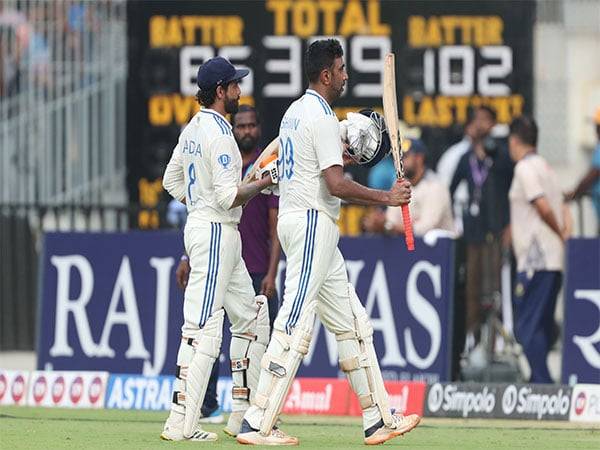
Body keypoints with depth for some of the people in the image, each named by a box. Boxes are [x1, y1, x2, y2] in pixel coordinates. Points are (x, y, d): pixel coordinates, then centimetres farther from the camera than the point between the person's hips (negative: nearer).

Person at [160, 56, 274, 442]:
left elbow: (172, 181, 22)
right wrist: (263, 184, -9)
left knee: (251, 316, 15)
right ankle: (181, 423, -14)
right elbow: (229, 195, -22)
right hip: (216, 232, -10)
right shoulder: (218, 132, -17)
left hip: (199, 224, 10)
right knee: (204, 326, -11)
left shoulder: (193, 128, 12)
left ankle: (244, 411, 17)